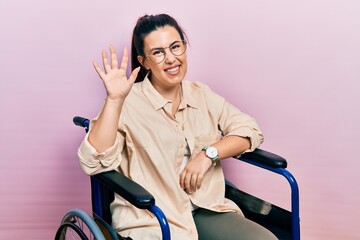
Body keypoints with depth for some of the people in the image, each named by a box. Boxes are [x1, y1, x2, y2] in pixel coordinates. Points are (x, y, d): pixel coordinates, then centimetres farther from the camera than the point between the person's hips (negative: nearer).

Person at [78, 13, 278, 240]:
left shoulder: (202, 95, 11)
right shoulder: (128, 103, -5)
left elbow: (251, 131, 8)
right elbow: (94, 162, -16)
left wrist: (209, 153, -8)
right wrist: (114, 99, -23)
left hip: (205, 211, 5)